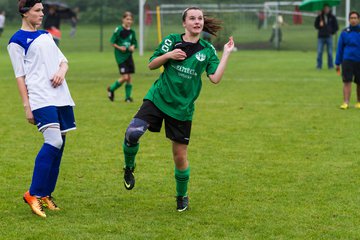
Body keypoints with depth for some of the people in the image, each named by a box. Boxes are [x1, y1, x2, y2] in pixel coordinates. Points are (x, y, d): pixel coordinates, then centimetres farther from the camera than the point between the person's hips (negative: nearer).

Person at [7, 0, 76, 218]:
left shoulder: (46, 35, 21)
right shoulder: (17, 41, -1)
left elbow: (63, 60, 22)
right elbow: (20, 75, -4)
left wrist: (62, 71, -1)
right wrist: (27, 106, -9)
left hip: (61, 96, 8)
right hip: (41, 99, -8)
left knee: (59, 144, 5)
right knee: (54, 142, -21)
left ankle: (46, 194, 15)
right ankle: (34, 194, -15)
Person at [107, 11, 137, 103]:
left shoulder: (132, 32, 7)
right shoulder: (118, 30, -9)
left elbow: (134, 43, 16)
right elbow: (112, 42, -5)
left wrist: (133, 47, -6)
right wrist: (119, 47, -19)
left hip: (129, 55, 5)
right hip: (120, 56, -5)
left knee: (129, 77, 3)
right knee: (125, 77, -11)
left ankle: (128, 96, 14)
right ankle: (111, 89, 12)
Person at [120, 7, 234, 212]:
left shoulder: (207, 50, 3)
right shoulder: (172, 41, 1)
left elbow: (215, 78, -7)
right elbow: (151, 65, 6)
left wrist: (227, 54, -8)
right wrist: (168, 55, -11)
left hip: (182, 108, 1)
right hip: (158, 99, -1)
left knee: (180, 156, 4)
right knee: (133, 133, -24)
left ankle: (182, 196, 28)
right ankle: (129, 168, 6)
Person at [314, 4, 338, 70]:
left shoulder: (332, 17, 3)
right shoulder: (319, 17, 4)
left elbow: (336, 27, 8)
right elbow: (316, 25, 8)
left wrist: (332, 32, -3)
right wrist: (319, 25, -12)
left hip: (329, 37, 0)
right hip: (321, 37, 0)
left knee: (330, 52, 3)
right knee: (319, 52, -3)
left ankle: (330, 66, 11)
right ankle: (319, 66, 4)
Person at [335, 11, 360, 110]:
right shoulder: (345, 33, 3)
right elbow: (340, 48, 8)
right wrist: (337, 63, 6)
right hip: (347, 60, -1)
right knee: (347, 82, -10)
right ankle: (346, 102, -11)